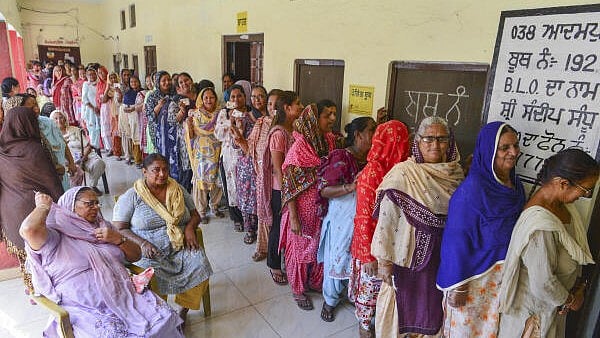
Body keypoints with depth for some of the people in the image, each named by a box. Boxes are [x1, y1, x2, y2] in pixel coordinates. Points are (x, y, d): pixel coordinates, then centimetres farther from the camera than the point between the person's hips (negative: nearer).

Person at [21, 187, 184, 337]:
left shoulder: (104, 226, 17)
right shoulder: (56, 236, -1)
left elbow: (135, 255, 18)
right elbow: (28, 230, -25)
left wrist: (118, 239, -1)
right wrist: (43, 206, -4)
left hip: (127, 298, 5)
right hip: (89, 311, -5)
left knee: (166, 318, -16)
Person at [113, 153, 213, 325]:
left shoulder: (178, 190, 10)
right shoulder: (132, 196, 0)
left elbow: (195, 215, 16)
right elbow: (119, 229, -3)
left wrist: (190, 227, -7)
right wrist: (142, 243, -18)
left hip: (181, 246, 3)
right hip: (149, 252, -3)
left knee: (200, 264, -24)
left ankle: (184, 310, -4)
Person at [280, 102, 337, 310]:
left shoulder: (330, 142, -3)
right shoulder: (299, 148, -21)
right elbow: (289, 186, -18)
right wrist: (293, 217, -18)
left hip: (322, 207, 6)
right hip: (302, 209, -6)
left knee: (320, 246, 21)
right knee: (300, 248, 13)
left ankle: (315, 281, 45)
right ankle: (298, 289, 34)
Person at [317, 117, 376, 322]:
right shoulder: (341, 157, -16)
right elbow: (324, 190, -19)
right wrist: (351, 187, -31)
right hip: (342, 222, -5)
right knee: (338, 262, 11)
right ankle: (330, 301, 35)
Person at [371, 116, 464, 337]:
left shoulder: (456, 173, -1)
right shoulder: (403, 173, -17)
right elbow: (386, 220, -17)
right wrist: (384, 260, -15)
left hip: (442, 258, 5)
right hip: (407, 257, -4)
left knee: (433, 309, 21)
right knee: (404, 307, 13)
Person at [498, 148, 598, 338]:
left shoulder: (559, 201, -11)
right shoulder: (541, 227, -38)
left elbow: (576, 246, 4)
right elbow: (543, 283, -30)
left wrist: (579, 285, -2)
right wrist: (569, 301, -11)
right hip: (536, 305, -8)